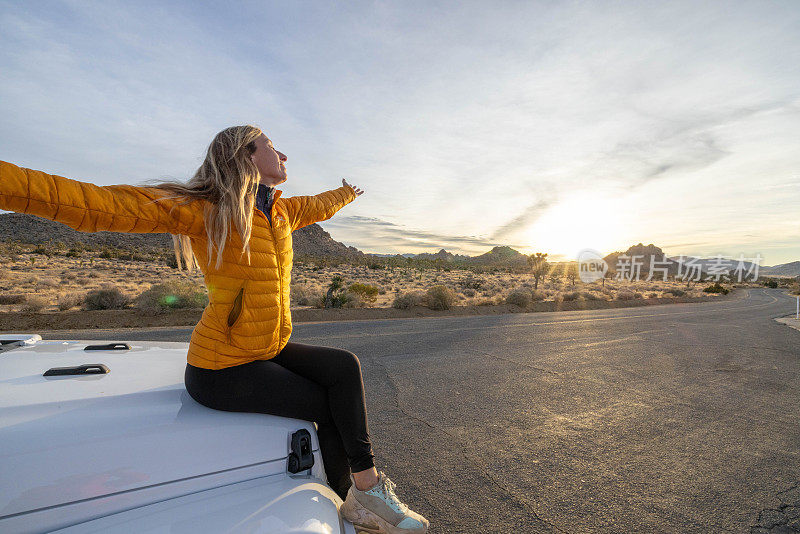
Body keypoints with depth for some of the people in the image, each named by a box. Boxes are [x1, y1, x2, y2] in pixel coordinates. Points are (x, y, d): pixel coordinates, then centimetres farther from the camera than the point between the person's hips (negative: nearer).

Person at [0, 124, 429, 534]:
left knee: (345, 367, -11)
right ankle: (349, 498, 17)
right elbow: (92, 204, -21)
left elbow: (318, 206, 26)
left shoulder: (280, 211, 7)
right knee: (329, 405, -8)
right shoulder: (204, 209, -14)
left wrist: (347, 193, 43)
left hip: (271, 351, 7)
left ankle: (364, 484, 1)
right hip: (223, 370, -7)